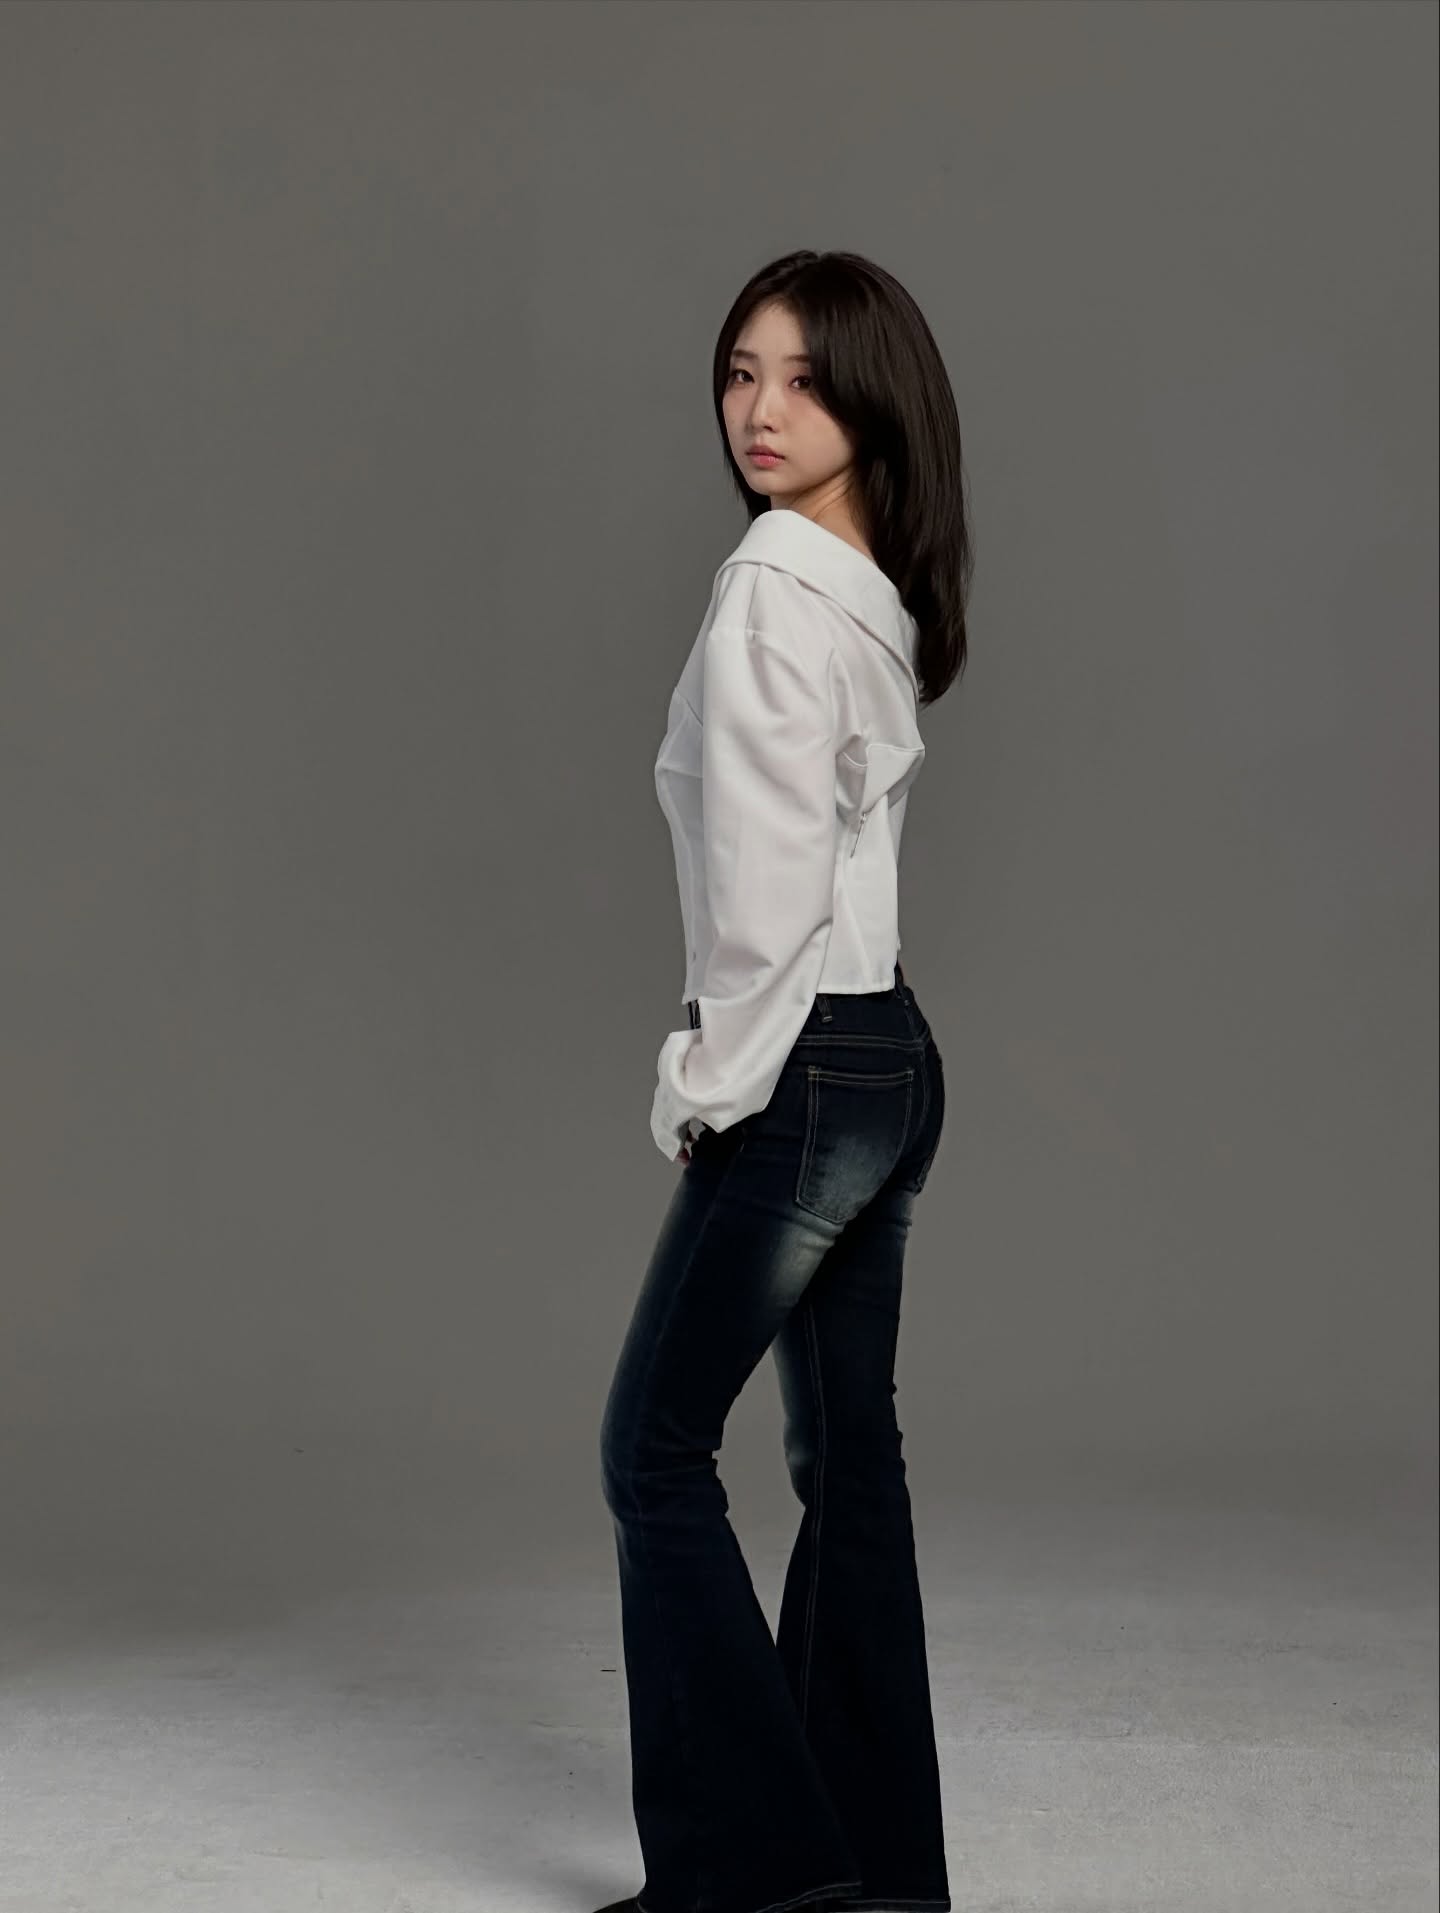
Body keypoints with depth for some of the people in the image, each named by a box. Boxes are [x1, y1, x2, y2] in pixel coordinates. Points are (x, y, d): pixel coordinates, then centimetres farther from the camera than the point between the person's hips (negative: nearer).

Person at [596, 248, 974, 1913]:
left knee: (655, 1450, 1)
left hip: (805, 1069, -9)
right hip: (893, 1058, 9)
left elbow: (765, 875, -20)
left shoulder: (773, 590, -17)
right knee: (848, 1459, 12)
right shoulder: (879, 594, 11)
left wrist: (711, 1086, -10)